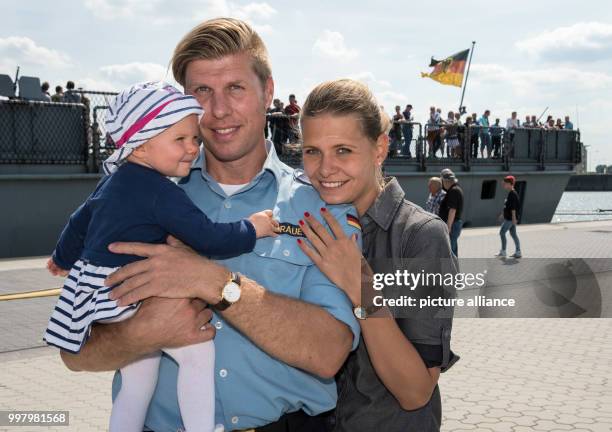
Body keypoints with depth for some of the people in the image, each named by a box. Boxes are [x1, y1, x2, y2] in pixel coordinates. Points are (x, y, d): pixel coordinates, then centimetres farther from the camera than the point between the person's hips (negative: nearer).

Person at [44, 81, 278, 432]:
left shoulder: (115, 181, 13)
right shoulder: (161, 192, -18)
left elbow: (80, 221, 26)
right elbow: (207, 238, -21)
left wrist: (64, 259, 43)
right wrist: (251, 229, -5)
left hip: (100, 296, 10)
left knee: (138, 382, 20)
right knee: (200, 349, -13)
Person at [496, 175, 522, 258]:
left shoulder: (512, 194, -17)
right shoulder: (510, 193, 13)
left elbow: (513, 207, -21)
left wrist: (514, 218, -23)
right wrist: (503, 214, 28)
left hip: (510, 218, -10)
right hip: (508, 217, 10)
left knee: (502, 232, -7)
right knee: (513, 234, 11)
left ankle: (503, 252, -3)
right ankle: (518, 252, 13)